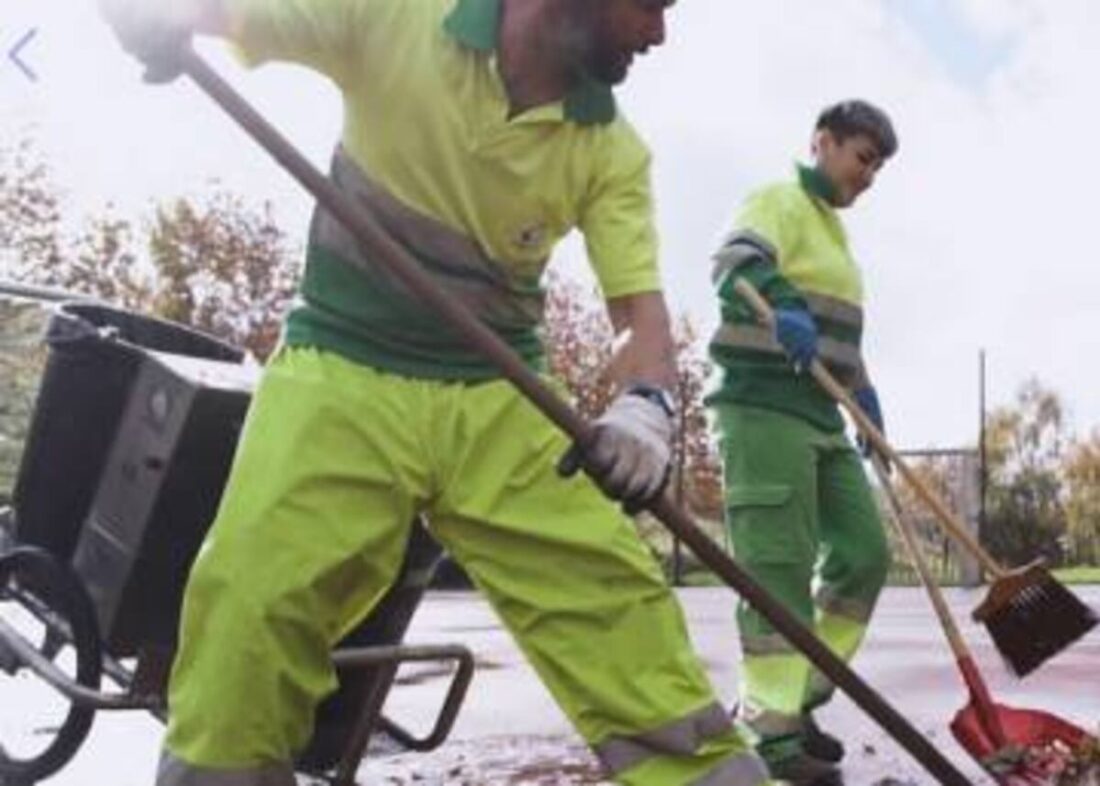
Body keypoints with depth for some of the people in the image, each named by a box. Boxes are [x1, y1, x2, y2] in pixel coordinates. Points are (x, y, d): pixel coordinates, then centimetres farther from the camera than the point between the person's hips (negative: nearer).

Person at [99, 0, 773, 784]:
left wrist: (645, 405, -28)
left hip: (500, 401, 2)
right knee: (246, 623, -15)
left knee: (623, 614, -7)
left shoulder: (612, 150, -1)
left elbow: (641, 303, -5)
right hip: (342, 374, -2)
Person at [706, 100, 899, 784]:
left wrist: (866, 399, 28)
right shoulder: (779, 200, -5)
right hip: (765, 408, -10)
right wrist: (782, 306, -45)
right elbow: (736, 262, -27)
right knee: (779, 571, -11)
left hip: (822, 418, 10)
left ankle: (797, 701, 19)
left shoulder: (833, 229, 25)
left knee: (865, 554, 9)